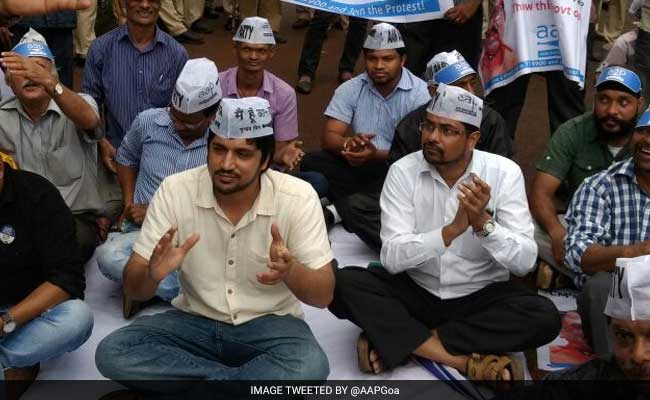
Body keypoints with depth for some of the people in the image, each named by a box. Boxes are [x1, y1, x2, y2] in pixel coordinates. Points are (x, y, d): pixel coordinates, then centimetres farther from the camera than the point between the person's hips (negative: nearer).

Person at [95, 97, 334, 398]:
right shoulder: (175, 190, -12)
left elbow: (324, 295, -14)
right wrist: (152, 275, -34)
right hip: (195, 321, 2)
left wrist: (290, 271, -37)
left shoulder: (298, 197, -15)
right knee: (112, 353, -23)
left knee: (310, 367, -34)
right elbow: (133, 289, -9)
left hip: (268, 324, -2)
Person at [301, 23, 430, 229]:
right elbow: (328, 137, -3)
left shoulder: (420, 93, -6)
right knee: (312, 163, -20)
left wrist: (376, 155, -30)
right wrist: (348, 143, -28)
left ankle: (336, 211, -33)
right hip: (357, 165, 3)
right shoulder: (350, 89, 5)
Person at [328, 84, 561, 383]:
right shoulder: (403, 171, -11)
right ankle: (467, 360, -27)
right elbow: (392, 258, -21)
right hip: (415, 291, 0)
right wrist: (452, 229, -33)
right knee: (345, 284, -25)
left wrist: (483, 222, -32)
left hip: (481, 296, 0)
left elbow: (525, 262, -16)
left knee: (544, 317, -28)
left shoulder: (504, 173, -11)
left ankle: (392, 340, -21)